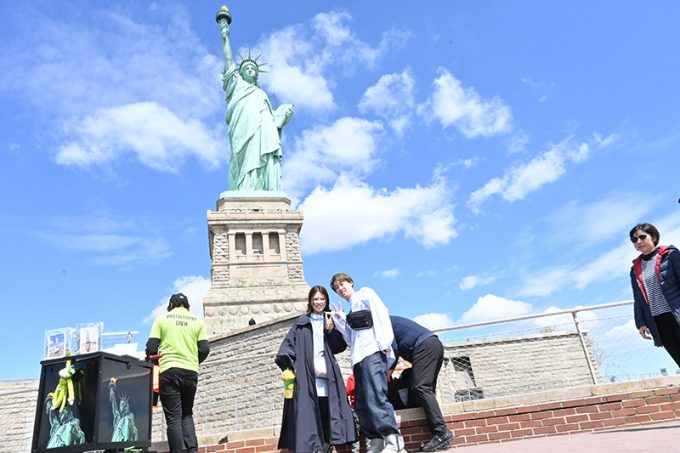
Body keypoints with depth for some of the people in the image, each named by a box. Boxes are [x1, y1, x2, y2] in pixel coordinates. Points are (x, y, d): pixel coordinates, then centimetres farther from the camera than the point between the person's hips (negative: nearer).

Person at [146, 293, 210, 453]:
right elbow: (204, 349, 4)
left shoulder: (162, 319, 6)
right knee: (187, 414, 15)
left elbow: (151, 348, 1)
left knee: (173, 418, 1)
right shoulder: (198, 321, 9)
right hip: (191, 372, 2)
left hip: (169, 371, -2)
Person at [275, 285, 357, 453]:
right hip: (307, 374, -2)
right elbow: (288, 344, 6)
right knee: (308, 412, -9)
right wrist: (288, 365, -7)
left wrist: (331, 331, -6)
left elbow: (341, 346, 10)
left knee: (327, 411, -4)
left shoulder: (331, 321, 17)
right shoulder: (302, 322, 12)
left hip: (326, 373, 2)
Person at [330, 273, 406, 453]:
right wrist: (340, 320, 13)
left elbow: (381, 314, -4)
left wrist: (384, 343, -16)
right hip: (359, 357, 8)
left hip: (372, 351, -8)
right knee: (361, 404, 1)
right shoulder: (350, 311, 29)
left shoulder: (365, 293, 11)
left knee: (375, 396, -21)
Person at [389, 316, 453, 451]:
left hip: (425, 346, -10)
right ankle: (441, 434, -2)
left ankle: (441, 433, -24)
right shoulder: (391, 322, 30)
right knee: (426, 389, 6)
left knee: (420, 388, -16)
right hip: (434, 344, 10)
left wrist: (389, 370, 4)